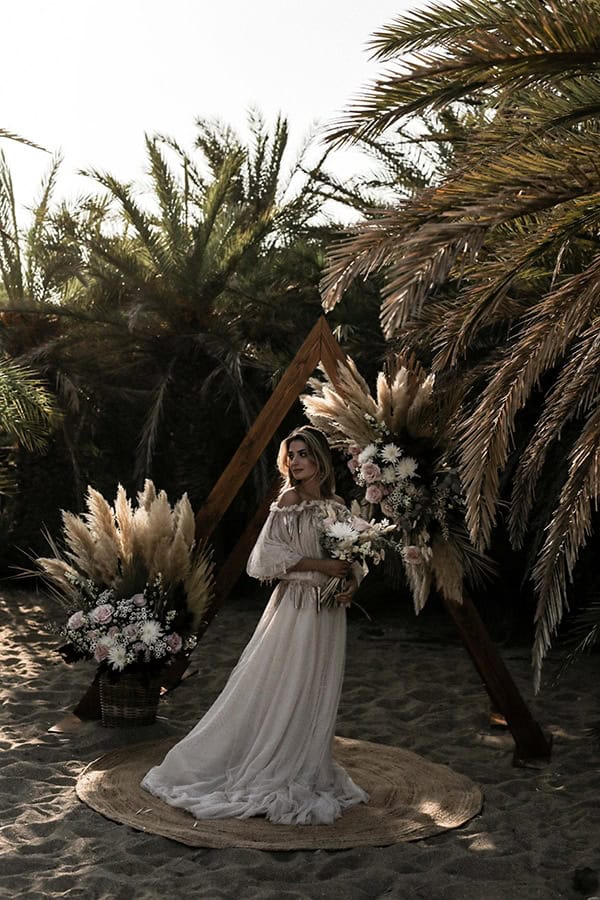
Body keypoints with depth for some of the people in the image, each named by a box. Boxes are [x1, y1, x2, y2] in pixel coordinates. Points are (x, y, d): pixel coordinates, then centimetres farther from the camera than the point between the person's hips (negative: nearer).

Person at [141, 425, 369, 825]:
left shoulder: (338, 506, 8)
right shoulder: (290, 500, -7)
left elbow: (353, 558, 16)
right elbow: (268, 556, -14)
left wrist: (352, 580, -6)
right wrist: (321, 565, -17)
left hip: (329, 612, 6)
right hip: (295, 607, -6)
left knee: (317, 695, 13)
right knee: (282, 692, -1)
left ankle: (305, 773, 27)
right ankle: (267, 774, 13)